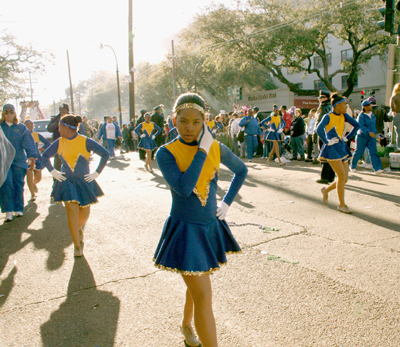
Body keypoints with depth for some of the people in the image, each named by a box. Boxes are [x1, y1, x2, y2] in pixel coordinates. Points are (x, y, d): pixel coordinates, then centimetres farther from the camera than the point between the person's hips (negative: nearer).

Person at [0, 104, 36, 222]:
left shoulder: (21, 128, 9)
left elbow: (28, 143, 3)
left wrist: (31, 156, -9)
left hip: (19, 160, 1)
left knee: (18, 184, 2)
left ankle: (18, 209, 15)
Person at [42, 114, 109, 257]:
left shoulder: (86, 142, -12)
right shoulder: (59, 142, -1)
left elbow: (105, 154, -10)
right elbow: (45, 156, 14)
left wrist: (97, 173, -10)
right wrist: (53, 172, 3)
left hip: (84, 182, -1)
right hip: (67, 182, 1)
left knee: (84, 214, 8)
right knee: (72, 212, -8)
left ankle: (79, 229, 44)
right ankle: (77, 246, 6)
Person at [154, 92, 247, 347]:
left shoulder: (217, 149, -3)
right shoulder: (166, 153, -14)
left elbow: (241, 170, 15)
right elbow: (184, 188, -30)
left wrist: (227, 203, 6)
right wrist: (202, 150, -24)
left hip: (211, 227, 5)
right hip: (185, 230, -5)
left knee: (197, 284, 25)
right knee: (204, 297, -6)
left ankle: (186, 325, 52)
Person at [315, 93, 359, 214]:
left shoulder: (344, 116, 8)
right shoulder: (328, 116, -11)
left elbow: (357, 125, 14)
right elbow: (319, 129, -25)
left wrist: (347, 137, 8)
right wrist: (327, 142, -19)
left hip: (342, 148, 7)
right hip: (332, 149, -7)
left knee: (345, 179, 7)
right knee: (342, 176, -11)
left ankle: (326, 190, 31)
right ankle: (341, 205, 1)